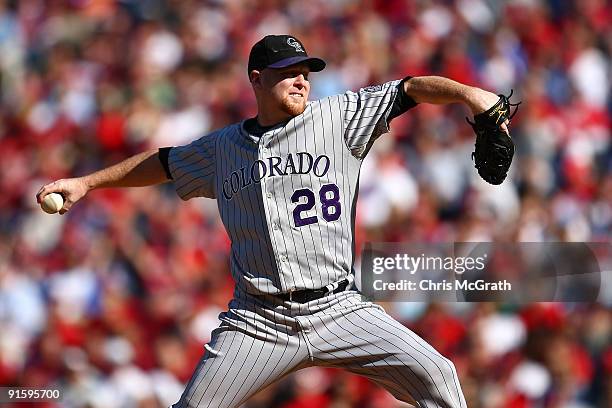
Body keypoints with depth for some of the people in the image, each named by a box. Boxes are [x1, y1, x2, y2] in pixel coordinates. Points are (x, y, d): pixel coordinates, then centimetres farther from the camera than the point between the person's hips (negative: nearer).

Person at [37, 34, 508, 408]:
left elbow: (407, 90, -5)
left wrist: (467, 93, -22)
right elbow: (164, 163, 28)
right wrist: (85, 182, 29)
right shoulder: (223, 147, 13)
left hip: (339, 310, -1)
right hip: (258, 322, 1)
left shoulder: (340, 117, 4)